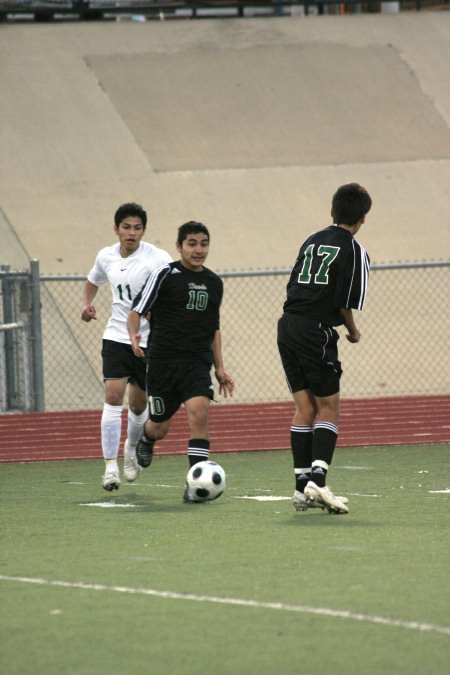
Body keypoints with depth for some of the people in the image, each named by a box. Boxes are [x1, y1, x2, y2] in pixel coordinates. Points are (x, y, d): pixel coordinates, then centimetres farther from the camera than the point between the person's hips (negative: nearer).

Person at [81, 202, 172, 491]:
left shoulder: (157, 258, -12)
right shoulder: (106, 257, 4)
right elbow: (93, 281, 25)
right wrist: (88, 303, 7)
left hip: (150, 339, -2)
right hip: (117, 336, 2)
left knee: (139, 404, 10)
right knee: (113, 396, -15)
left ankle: (132, 450, 40)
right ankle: (111, 466, -15)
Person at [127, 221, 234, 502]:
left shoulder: (214, 283, 12)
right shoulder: (165, 275, -4)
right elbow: (137, 311, -4)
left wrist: (220, 368, 18)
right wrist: (134, 335, -25)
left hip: (198, 362, 3)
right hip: (163, 360, -3)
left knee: (199, 412, -21)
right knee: (160, 427, 7)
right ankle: (146, 439, 47)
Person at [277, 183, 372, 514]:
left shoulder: (311, 241, 15)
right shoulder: (354, 251, -4)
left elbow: (292, 286, 14)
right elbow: (346, 301, -10)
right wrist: (353, 331, 8)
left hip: (288, 325, 6)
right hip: (317, 332, -6)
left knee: (305, 408, 10)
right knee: (328, 409, 1)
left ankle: (302, 486, 7)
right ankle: (317, 478, -14)